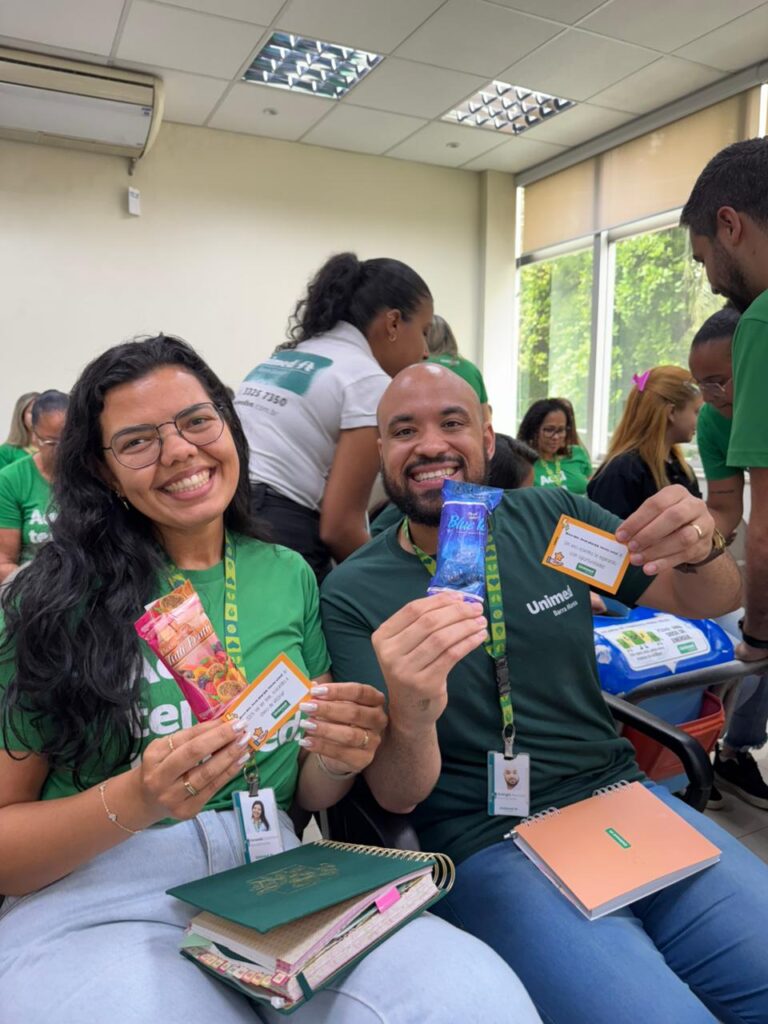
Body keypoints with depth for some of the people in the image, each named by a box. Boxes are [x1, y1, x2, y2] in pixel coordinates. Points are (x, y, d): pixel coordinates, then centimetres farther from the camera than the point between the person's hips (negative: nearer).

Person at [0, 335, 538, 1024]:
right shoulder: (56, 600, -4)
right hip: (100, 904, -1)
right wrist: (133, 801, -20)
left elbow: (306, 795, 11)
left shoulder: (288, 577, 5)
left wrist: (338, 758, -12)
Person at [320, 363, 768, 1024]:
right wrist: (410, 714, -34)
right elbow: (398, 796, -10)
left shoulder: (553, 517, 2)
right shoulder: (352, 595, -8)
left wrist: (701, 547, -16)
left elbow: (710, 601, 8)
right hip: (488, 847, -3)